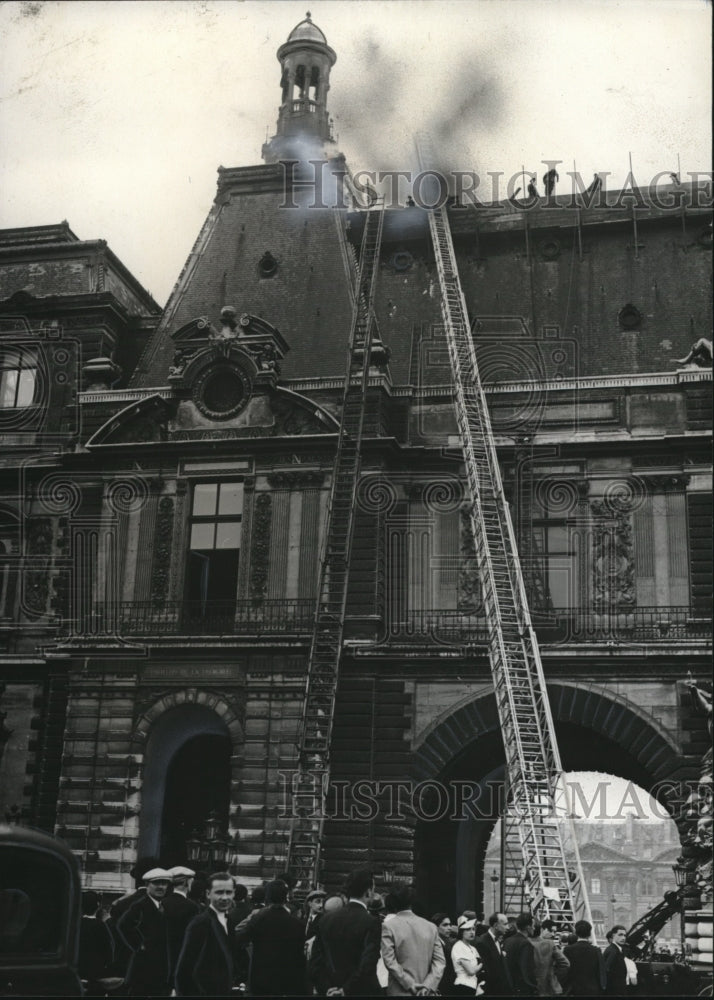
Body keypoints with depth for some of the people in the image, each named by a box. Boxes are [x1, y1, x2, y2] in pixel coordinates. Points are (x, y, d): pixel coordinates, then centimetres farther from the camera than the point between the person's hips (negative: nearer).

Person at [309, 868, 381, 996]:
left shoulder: (326, 918, 2)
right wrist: (346, 990, -11)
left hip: (331, 991, 4)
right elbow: (366, 967, -20)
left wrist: (326, 989, -1)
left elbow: (315, 962, 1)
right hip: (362, 992, -4)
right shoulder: (371, 923, -13)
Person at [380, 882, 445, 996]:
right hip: (425, 992, 3)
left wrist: (410, 984, -9)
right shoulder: (431, 927, 6)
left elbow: (389, 961, -11)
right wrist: (428, 985, -6)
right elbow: (439, 961, 0)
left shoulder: (388, 926, -4)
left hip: (399, 992, -3)